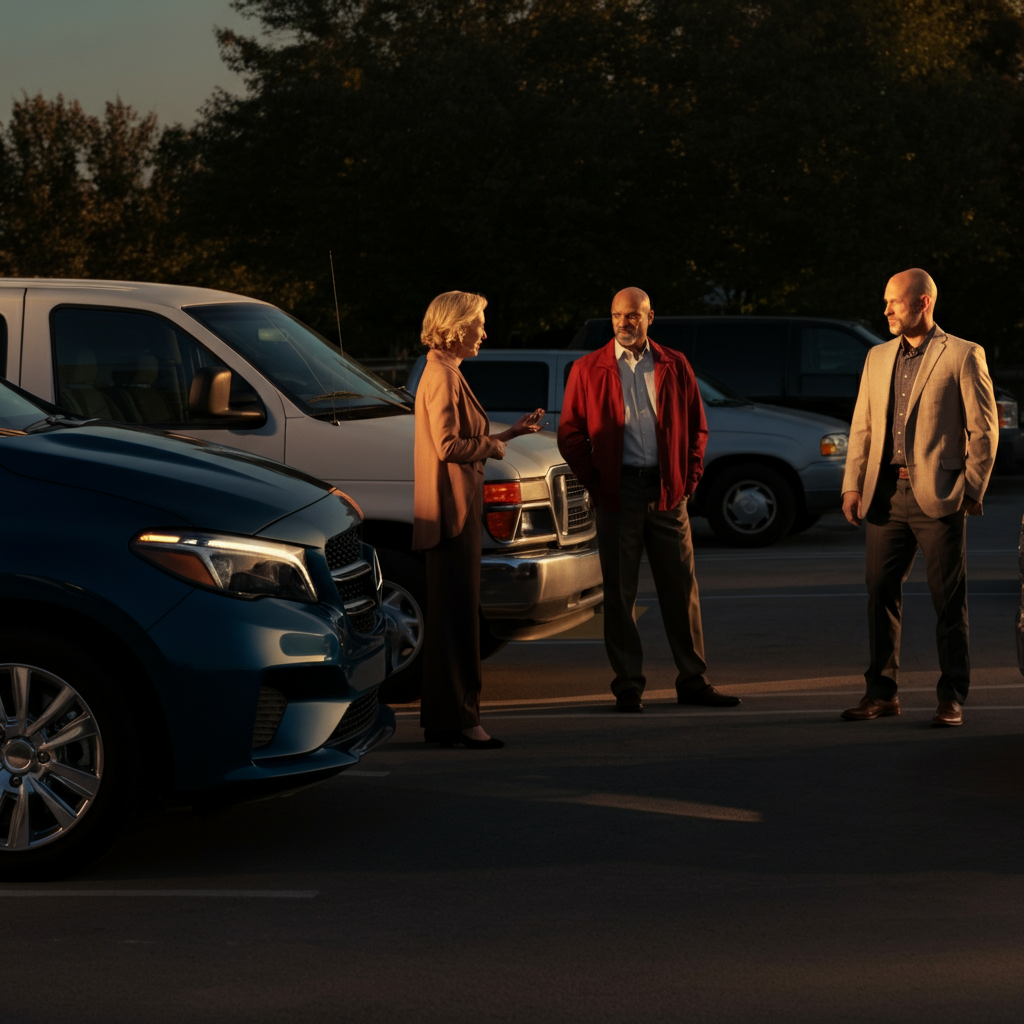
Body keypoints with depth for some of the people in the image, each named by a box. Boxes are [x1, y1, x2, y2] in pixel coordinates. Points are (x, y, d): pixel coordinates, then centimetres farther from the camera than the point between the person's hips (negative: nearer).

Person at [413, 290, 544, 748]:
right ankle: (457, 717, -7)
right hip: (452, 508, -11)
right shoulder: (443, 376, -14)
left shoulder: (444, 373, 19)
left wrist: (511, 432, 21)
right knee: (457, 615, -8)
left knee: (453, 615, 12)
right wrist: (492, 445, -6)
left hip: (455, 509, 11)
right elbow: (448, 446, -21)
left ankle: (443, 718, 16)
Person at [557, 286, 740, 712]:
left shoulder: (674, 366, 9)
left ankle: (692, 680, 11)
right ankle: (627, 684, 8)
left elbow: (697, 426, 12)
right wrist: (594, 482, -2)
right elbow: (570, 434, 4)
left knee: (682, 588, 3)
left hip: (667, 491, 1)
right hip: (618, 490, -1)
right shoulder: (588, 370, 4)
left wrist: (689, 478, 3)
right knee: (619, 592, 1)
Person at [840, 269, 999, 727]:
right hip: (886, 495, 5)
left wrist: (973, 488, -7)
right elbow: (862, 426, 15)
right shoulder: (878, 358, 15)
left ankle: (952, 698, 4)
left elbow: (984, 428, -2)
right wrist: (853, 484, 6)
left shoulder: (963, 356, -1)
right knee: (881, 593, 6)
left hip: (938, 496, -5)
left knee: (948, 599, -1)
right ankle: (882, 692, 14)